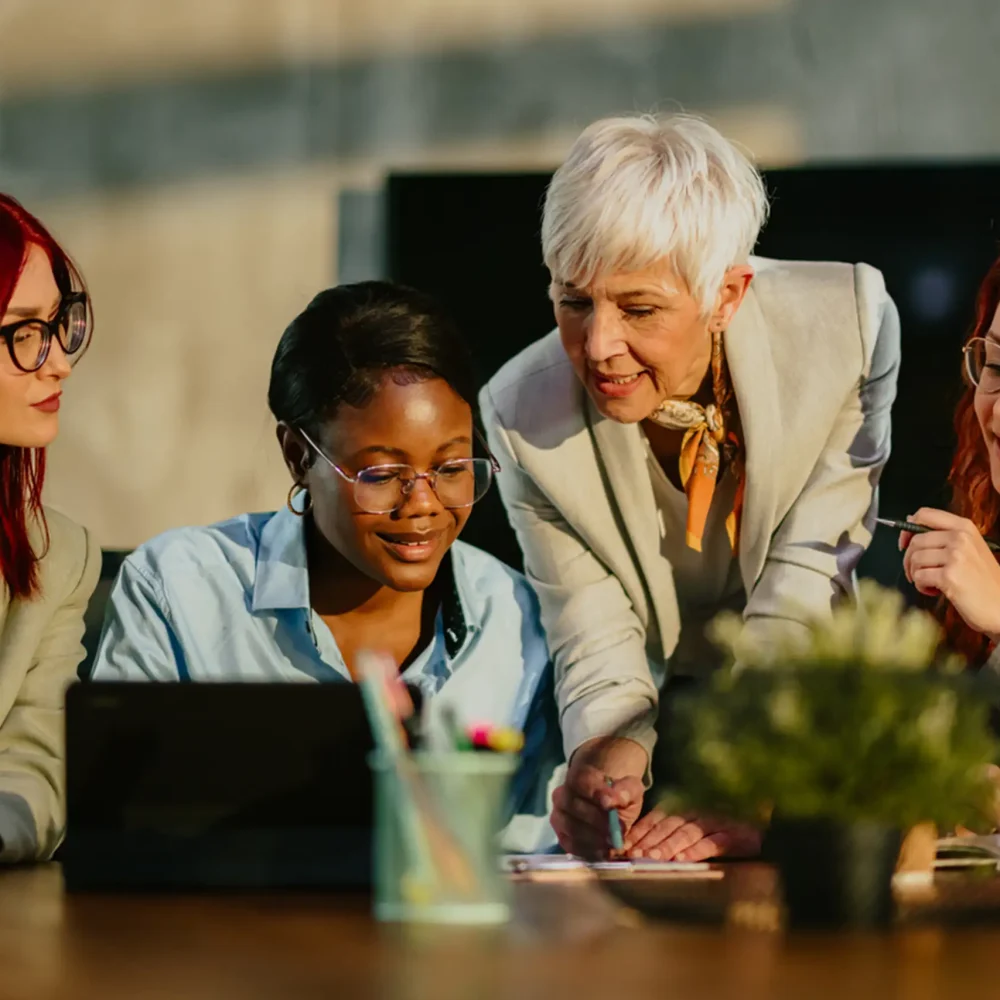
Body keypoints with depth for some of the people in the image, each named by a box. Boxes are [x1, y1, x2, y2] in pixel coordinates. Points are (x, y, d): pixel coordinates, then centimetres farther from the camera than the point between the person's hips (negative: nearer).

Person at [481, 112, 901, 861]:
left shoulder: (848, 324, -20)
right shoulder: (522, 413, -16)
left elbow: (801, 602, -23)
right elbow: (597, 654, -16)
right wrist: (607, 763, -39)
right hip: (676, 710, 2)